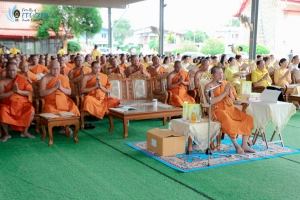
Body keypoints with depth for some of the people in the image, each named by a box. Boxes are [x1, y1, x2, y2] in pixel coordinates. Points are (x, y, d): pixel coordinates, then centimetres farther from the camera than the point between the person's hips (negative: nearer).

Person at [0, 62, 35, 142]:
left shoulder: (22, 79, 1)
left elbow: (29, 92, -3)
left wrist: (18, 91, -20)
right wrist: (12, 91, -22)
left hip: (22, 103, 1)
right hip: (7, 104, -1)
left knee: (31, 111, -26)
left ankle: (25, 132, -4)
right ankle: (7, 134, -9)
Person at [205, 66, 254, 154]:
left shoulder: (226, 83, 15)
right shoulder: (209, 86, -2)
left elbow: (233, 100, 14)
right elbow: (211, 101, -18)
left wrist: (230, 91, -5)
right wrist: (225, 92, -16)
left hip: (231, 108, 6)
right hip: (218, 110, -6)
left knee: (247, 118, -12)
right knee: (229, 122, -35)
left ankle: (244, 145, -10)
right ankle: (237, 146, -20)